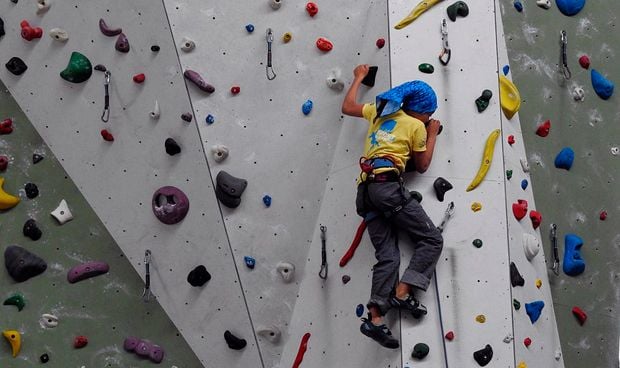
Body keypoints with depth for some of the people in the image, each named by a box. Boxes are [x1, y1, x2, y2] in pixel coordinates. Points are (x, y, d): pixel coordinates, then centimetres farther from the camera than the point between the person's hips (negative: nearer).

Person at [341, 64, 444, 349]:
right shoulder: (416, 126, 6)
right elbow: (422, 166, 16)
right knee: (432, 239, -1)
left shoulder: (379, 112, 21)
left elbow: (347, 107, 37)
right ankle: (402, 293, -15)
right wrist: (432, 134, 27)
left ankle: (375, 318, -13)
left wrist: (359, 77, 49)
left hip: (366, 189, 7)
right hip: (388, 185, -7)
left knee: (387, 255, 0)